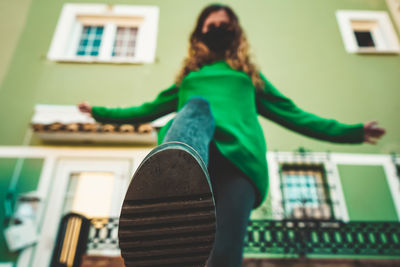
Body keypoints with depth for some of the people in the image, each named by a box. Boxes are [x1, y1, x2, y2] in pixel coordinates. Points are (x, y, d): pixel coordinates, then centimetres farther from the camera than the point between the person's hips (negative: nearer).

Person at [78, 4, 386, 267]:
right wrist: (100, 112, 43)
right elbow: (150, 109, 41)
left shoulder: (251, 75, 34)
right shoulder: (188, 77, 35)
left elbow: (292, 114, 32)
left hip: (238, 155, 1)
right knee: (198, 106, -34)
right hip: (192, 151, 0)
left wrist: (352, 131, 30)